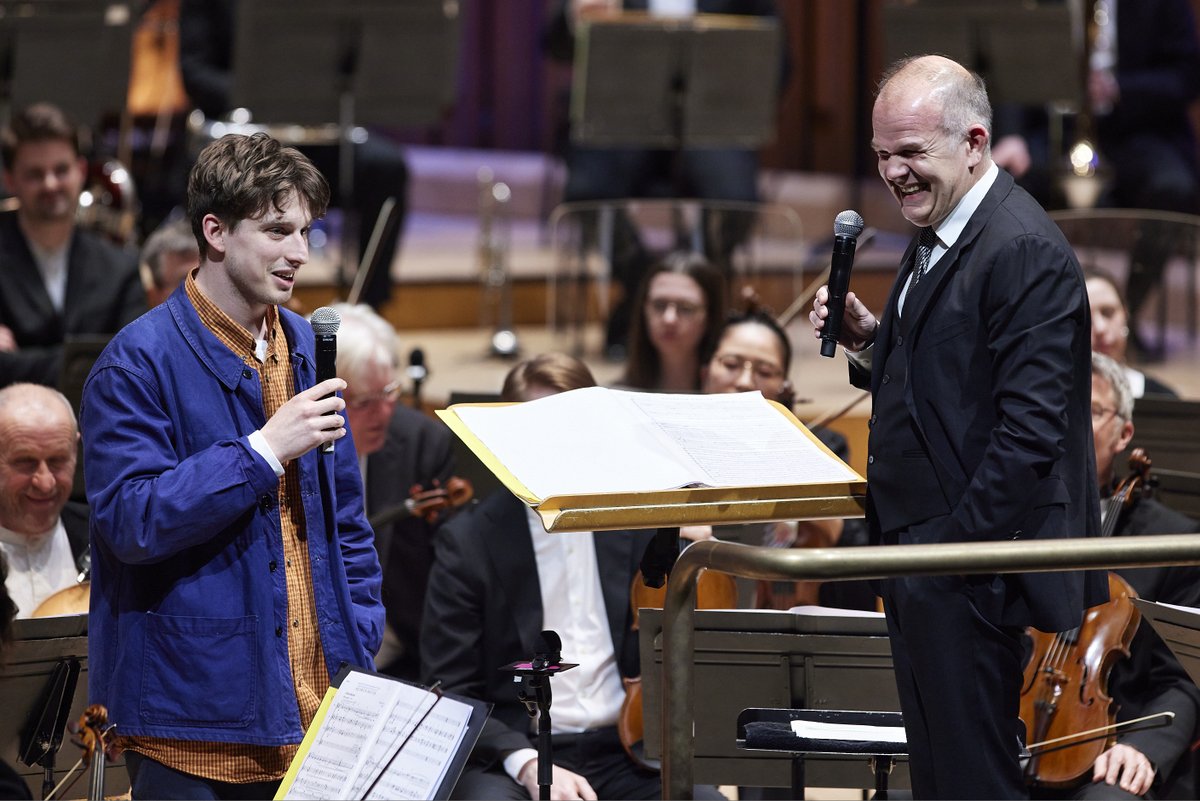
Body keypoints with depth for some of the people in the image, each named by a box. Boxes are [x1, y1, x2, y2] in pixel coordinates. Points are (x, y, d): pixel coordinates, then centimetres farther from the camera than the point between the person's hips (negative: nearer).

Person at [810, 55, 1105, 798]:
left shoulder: (1023, 252, -18)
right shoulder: (937, 240, 15)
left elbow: (1032, 430, -23)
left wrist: (957, 546, -21)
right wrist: (871, 339, 4)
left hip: (971, 569, -10)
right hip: (921, 555, 10)